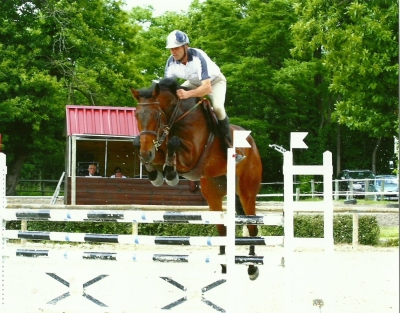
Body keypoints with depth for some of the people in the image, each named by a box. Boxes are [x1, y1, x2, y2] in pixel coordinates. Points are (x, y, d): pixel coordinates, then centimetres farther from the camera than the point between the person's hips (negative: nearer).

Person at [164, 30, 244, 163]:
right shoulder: (171, 63, -23)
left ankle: (228, 144, -20)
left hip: (214, 81, -6)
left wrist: (188, 94, -64)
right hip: (193, 83, 6)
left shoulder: (198, 57, -39)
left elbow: (207, 87, -47)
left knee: (217, 107, -33)